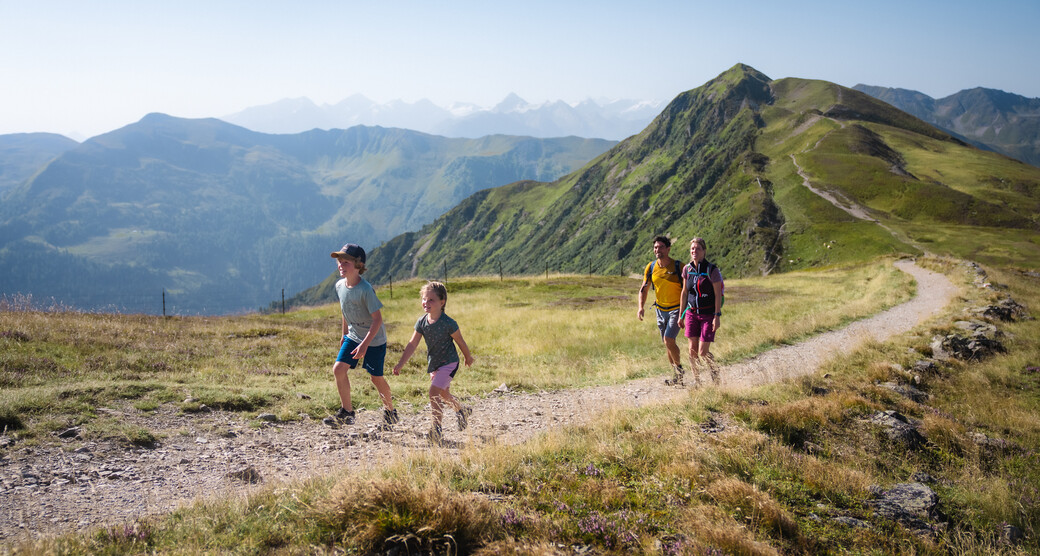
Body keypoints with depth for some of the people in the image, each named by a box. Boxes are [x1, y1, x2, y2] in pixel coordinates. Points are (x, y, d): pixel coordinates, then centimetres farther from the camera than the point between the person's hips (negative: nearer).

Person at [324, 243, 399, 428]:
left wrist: (365, 344, -29)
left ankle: (390, 411, 27)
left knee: (376, 378, 3)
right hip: (353, 336, 6)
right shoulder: (340, 286, -4)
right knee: (338, 368, -7)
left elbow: (378, 318, -24)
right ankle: (347, 412, 4)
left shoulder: (366, 290, -26)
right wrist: (344, 333, 21)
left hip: (374, 339, -6)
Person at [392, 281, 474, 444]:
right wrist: (400, 364, -12)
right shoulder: (421, 322, -6)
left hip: (449, 362, -7)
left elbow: (460, 341, -6)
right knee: (443, 394, 21)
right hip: (433, 364, 7)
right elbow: (412, 344, -5)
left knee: (434, 392, -20)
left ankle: (437, 428, -12)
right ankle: (462, 411, 49)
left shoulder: (448, 323, -21)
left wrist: (468, 357, 8)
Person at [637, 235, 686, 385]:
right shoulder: (650, 267, -1)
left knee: (668, 339, -18)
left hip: (676, 309, -5)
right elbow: (644, 288, 8)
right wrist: (641, 307, -5)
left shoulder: (678, 266, -14)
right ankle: (676, 376, 23)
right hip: (660, 309, 5)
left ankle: (679, 368, 4)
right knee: (666, 343, 10)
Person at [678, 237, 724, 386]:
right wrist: (681, 315, 11)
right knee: (692, 350, 3)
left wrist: (717, 316, -15)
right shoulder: (687, 269, 3)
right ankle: (697, 382, 17)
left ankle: (715, 374, 20)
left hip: (708, 314, -4)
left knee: (703, 352, -7)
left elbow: (718, 295, -10)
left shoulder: (712, 270, -11)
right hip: (692, 313, 4)